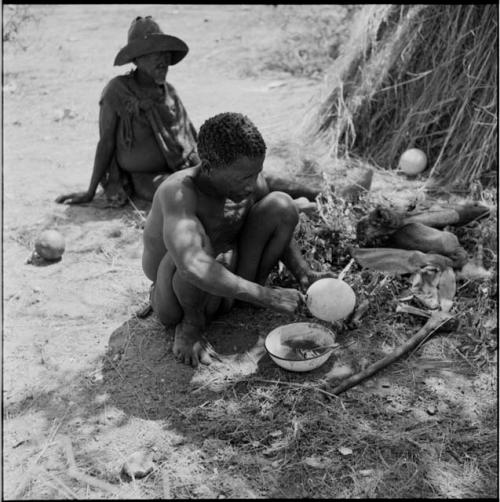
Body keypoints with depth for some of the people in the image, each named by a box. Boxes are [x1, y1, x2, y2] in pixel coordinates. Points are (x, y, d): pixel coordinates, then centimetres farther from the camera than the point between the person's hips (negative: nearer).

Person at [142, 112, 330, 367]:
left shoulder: (252, 185, -14)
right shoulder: (178, 191, -33)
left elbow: (279, 230, 5)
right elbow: (194, 267, -48)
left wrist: (304, 274, -11)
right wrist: (266, 297, -45)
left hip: (226, 291, 5)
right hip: (174, 296, -5)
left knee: (282, 205, -11)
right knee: (199, 242, -39)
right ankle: (192, 322, -8)